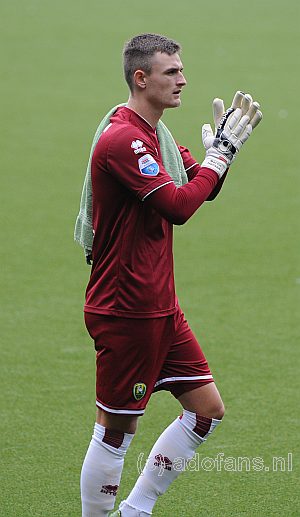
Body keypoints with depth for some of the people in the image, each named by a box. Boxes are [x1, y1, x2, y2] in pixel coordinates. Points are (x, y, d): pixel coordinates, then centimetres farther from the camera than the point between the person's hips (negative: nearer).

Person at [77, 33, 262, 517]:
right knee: (116, 431, -2)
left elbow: (201, 185, 21)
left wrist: (224, 145, 3)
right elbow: (179, 205, -25)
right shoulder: (121, 139, -19)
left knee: (207, 408, 10)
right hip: (125, 311, -10)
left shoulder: (154, 134, 13)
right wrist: (220, 154, -12)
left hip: (159, 306, 10)